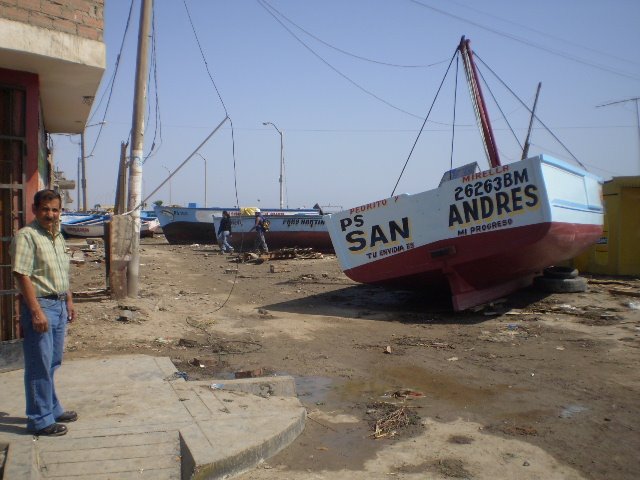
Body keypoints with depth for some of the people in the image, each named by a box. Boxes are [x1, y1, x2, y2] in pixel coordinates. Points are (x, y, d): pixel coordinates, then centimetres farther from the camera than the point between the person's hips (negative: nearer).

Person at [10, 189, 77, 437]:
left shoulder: (58, 236, 13)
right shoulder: (26, 236, -14)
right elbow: (22, 275, -20)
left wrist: (69, 302, 20)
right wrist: (36, 312, -23)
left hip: (59, 305, 8)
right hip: (39, 306, -8)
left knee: (52, 363, 18)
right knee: (39, 366, -1)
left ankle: (52, 409, 31)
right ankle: (40, 420, 10)